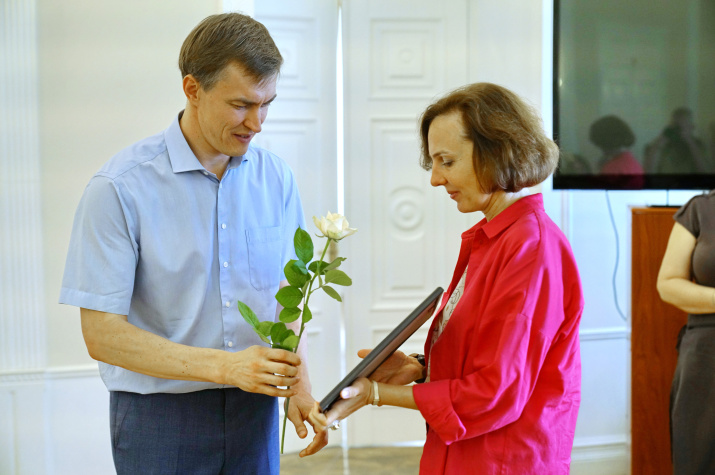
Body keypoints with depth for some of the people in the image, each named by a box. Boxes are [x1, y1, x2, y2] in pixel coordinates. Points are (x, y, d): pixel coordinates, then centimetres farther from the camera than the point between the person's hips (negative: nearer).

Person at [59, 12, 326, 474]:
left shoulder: (274, 176, 0)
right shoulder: (120, 188, -15)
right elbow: (102, 334, -16)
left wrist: (298, 382, -7)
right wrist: (225, 366, -23)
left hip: (254, 410, 4)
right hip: (160, 415, -4)